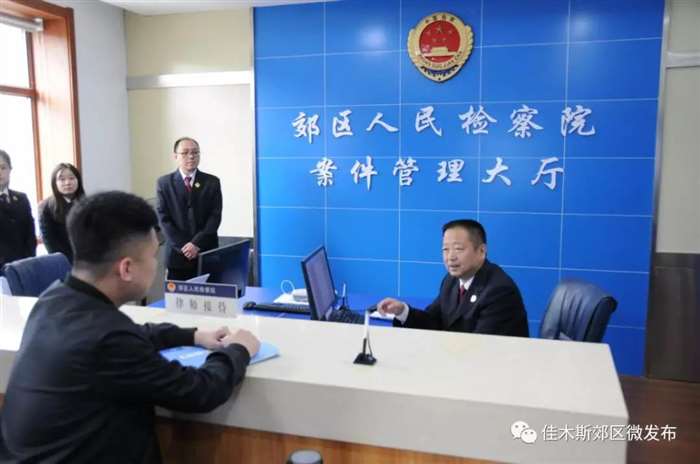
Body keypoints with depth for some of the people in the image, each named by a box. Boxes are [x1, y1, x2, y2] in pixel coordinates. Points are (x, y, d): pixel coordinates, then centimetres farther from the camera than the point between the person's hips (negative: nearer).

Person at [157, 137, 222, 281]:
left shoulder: (212, 182, 4)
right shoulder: (164, 183, 5)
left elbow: (215, 217, -2)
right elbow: (163, 219, -1)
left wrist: (197, 243, -13)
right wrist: (183, 246, -11)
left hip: (207, 254, 0)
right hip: (177, 254, 0)